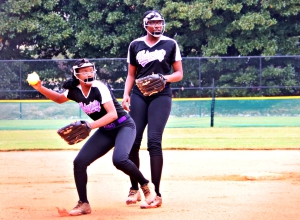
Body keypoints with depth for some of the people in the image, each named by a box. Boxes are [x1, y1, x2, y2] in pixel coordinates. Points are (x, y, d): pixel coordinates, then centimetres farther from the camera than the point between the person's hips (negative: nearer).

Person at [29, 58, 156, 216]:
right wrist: (40, 88, 2)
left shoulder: (99, 88, -22)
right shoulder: (75, 91, -4)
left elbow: (113, 114, -30)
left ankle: (146, 186, -8)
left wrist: (90, 126, -39)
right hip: (105, 131, 6)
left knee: (119, 159, -32)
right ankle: (83, 204, 6)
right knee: (79, 162, -6)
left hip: (123, 126, -6)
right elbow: (59, 99, 18)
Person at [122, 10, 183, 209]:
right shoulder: (135, 45, 9)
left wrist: (164, 78, -15)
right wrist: (126, 94, 0)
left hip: (161, 97, -3)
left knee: (154, 141, -15)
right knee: (133, 141, -3)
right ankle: (134, 188, 15)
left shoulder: (170, 44, 3)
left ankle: (156, 195, -14)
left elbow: (179, 74, 5)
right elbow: (131, 74, 15)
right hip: (139, 96, 3)